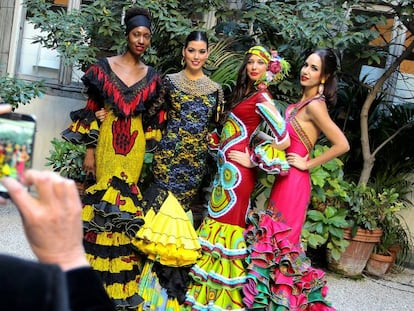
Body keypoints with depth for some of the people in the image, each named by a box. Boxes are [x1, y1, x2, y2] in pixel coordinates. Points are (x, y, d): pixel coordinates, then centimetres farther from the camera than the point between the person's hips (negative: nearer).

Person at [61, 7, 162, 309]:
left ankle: (119, 281, 17)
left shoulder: (152, 76, 7)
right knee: (103, 204, -1)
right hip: (107, 142, -2)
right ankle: (99, 277, 13)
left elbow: (151, 118, 12)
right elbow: (92, 111, -1)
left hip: (135, 147, 2)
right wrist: (89, 150, -4)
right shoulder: (104, 67, -1)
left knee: (123, 207, 5)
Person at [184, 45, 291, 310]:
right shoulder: (246, 92, 15)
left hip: (236, 170, -9)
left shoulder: (262, 97, -11)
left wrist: (252, 160, -11)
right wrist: (217, 140, 7)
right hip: (228, 168, 9)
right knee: (220, 221, 13)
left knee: (226, 224, -3)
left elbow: (283, 140, -18)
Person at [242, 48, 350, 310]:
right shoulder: (304, 101, 10)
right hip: (285, 178, 9)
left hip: (294, 180, -9)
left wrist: (308, 164, -14)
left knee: (281, 238, -1)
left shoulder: (314, 105, -15)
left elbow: (342, 145, -23)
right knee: (275, 236, 15)